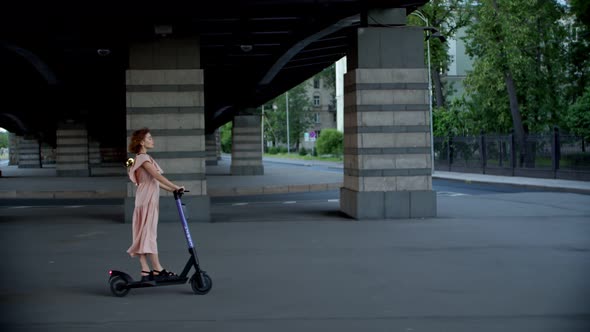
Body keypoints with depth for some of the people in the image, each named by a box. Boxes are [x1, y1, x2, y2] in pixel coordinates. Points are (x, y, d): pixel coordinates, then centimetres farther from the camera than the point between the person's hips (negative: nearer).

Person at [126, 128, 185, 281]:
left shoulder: (143, 158, 20)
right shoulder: (144, 158, -11)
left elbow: (154, 180, 18)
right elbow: (157, 176, -19)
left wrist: (171, 189, 13)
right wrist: (176, 187, -17)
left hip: (148, 200, 10)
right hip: (147, 200, -10)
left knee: (143, 235, 6)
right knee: (149, 234, -8)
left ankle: (146, 271, 7)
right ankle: (157, 270, -6)